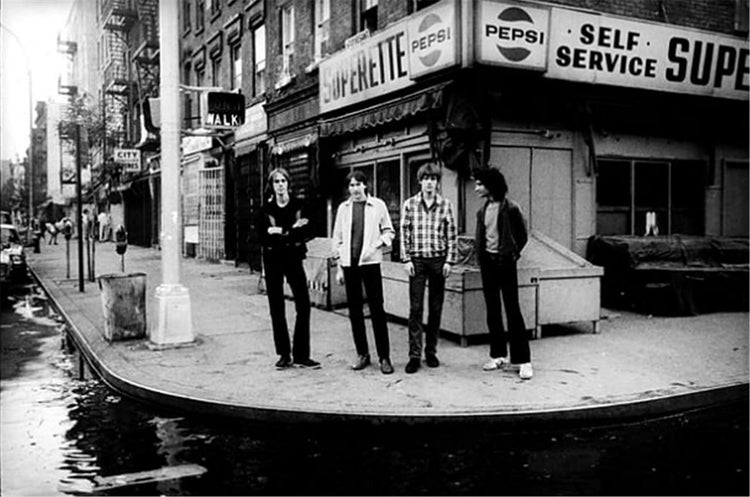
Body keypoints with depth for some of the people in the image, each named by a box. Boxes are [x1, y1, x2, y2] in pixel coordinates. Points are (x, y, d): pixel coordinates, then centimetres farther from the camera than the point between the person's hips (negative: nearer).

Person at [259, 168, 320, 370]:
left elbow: (304, 232, -7)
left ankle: (301, 355, 1)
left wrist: (281, 232, -17)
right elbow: (264, 238, -7)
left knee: (303, 305, -8)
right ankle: (284, 354, 14)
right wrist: (292, 230, -16)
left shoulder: (298, 204, 3)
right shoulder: (266, 209, 4)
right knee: (276, 308, 3)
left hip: (293, 258, 0)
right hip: (273, 260, 1)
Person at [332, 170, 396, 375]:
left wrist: (379, 243, -13)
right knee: (354, 311, 7)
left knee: (377, 310, -4)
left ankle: (384, 356, 3)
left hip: (370, 262, -3)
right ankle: (362, 354, 19)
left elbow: (389, 231, 7)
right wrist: (339, 267, 8)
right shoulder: (343, 208, 9)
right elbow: (338, 238, 11)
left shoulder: (378, 205, 2)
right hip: (349, 264, 3)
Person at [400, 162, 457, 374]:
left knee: (436, 308, 7)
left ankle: (431, 351, 18)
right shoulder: (410, 204, 2)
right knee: (415, 308, -3)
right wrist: (406, 259, -4)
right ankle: (414, 355, 1)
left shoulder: (446, 205, 2)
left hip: (438, 260, 1)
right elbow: (404, 233, 2)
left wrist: (449, 261, -3)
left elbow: (451, 235, 3)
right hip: (417, 260, -1)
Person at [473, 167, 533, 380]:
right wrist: (480, 256, 9)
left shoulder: (511, 208, -9)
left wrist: (512, 254, -1)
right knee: (492, 311, 9)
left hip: (505, 263, -6)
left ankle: (523, 360, -2)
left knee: (513, 311, -6)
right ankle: (499, 355, 18)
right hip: (487, 263, 6)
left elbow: (522, 236, 0)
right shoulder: (482, 210, 9)